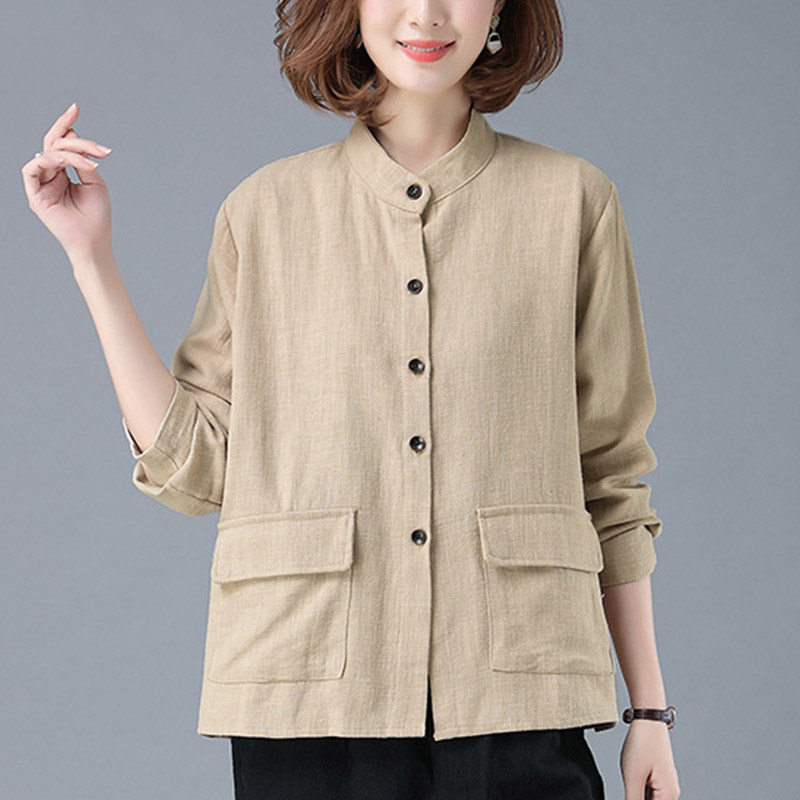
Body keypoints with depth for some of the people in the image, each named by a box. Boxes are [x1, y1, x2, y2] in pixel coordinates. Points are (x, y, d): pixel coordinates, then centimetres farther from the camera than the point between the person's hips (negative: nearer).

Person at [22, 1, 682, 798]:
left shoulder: (573, 200, 6)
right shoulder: (265, 209, 8)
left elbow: (612, 480, 8)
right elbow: (192, 464, 5)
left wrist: (649, 709, 6)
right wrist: (91, 258, 3)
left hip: (516, 702, 0)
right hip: (310, 700, 1)